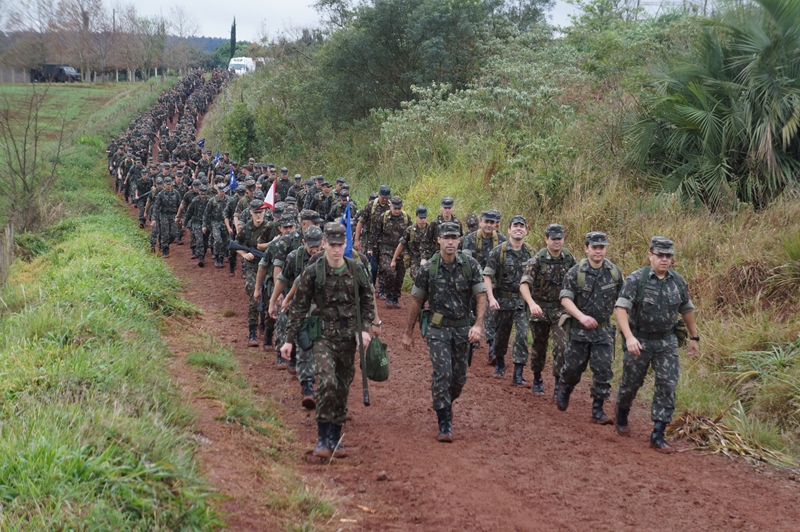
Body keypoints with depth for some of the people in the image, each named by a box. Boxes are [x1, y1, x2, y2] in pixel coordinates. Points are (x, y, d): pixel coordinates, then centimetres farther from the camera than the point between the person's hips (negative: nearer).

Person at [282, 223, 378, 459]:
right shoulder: (312, 272, -6)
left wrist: (365, 328, -2)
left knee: (342, 388, 9)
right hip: (323, 335, -3)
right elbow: (299, 307, -1)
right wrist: (289, 340, -3)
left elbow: (367, 301, 12)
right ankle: (322, 438, -12)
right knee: (327, 382, -21)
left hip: (348, 337, 4)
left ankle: (335, 438, 21)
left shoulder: (356, 270, 2)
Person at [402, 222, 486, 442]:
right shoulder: (428, 269, -5)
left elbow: (481, 296, -3)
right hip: (438, 329, -2)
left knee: (459, 377, 10)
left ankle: (446, 403, 41)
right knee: (442, 374, -14)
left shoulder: (470, 265, -3)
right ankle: (445, 426, -9)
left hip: (463, 328, 2)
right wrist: (408, 332, 8)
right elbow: (416, 301, 4)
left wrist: (478, 325, -17)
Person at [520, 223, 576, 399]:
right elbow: (524, 284, -23)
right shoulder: (537, 260, -12)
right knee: (539, 347, 12)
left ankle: (559, 385, -7)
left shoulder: (569, 259, -2)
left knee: (562, 346, -13)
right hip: (540, 309, -1)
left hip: (561, 310, 1)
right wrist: (531, 303, -39)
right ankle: (537, 380, 33)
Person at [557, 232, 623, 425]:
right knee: (573, 367, 7)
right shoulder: (575, 272, -10)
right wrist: (582, 317, -29)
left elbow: (621, 299, 11)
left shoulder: (615, 272, -1)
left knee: (603, 370, -5)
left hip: (603, 330, 2)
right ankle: (565, 390, 38)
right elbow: (565, 299, -15)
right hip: (579, 329, -1)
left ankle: (597, 410, 3)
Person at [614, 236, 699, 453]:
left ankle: (658, 435, -2)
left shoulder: (678, 281, 1)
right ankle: (621, 418, 39)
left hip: (667, 342, 3)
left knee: (668, 386, -7)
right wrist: (629, 337, -35)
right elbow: (621, 308, -23)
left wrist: (694, 337, 20)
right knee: (631, 383, 10)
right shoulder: (636, 279, -14)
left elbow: (687, 309, 15)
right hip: (639, 341, -3)